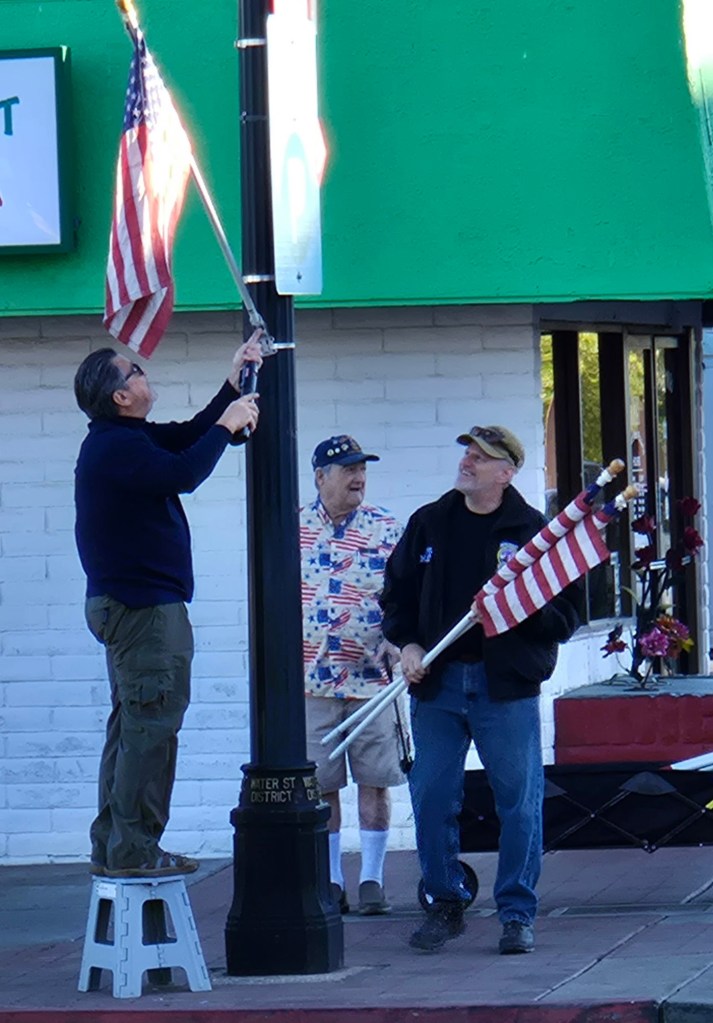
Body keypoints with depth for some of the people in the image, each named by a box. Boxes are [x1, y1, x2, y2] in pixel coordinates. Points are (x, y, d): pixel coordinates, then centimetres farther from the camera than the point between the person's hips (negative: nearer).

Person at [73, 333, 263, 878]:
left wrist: (233, 388, 16)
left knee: (132, 727, 14)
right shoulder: (116, 447, -19)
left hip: (126, 603, 11)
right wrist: (226, 425, -17)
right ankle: (133, 850, -9)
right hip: (143, 606, -11)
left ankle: (111, 847, 17)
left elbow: (186, 438, 22)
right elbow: (184, 473, -29)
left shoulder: (122, 440, 14)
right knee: (150, 729, -10)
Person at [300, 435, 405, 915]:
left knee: (374, 781, 1)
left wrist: (396, 641, -15)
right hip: (311, 677, 1)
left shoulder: (386, 528, 2)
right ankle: (331, 881, 11)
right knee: (320, 785, 4)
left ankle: (373, 880, 8)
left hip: (372, 676, -1)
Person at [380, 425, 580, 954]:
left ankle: (518, 914, 7)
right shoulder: (429, 524, 10)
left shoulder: (533, 530, 0)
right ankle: (446, 904, 17)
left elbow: (565, 616, 0)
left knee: (519, 800, -2)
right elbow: (397, 593, 19)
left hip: (507, 685, -3)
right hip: (437, 681, 3)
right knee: (432, 797, 4)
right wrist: (408, 643, 3)